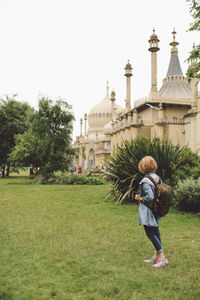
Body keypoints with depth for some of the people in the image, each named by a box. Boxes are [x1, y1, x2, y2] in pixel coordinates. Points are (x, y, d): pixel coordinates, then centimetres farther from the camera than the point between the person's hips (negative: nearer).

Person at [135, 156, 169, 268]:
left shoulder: (145, 181, -21)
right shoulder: (157, 177, 5)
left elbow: (150, 197, -26)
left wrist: (140, 198, -10)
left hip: (149, 211, -9)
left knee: (150, 233, -2)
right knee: (155, 231, 15)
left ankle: (162, 257, 0)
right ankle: (156, 255, 24)